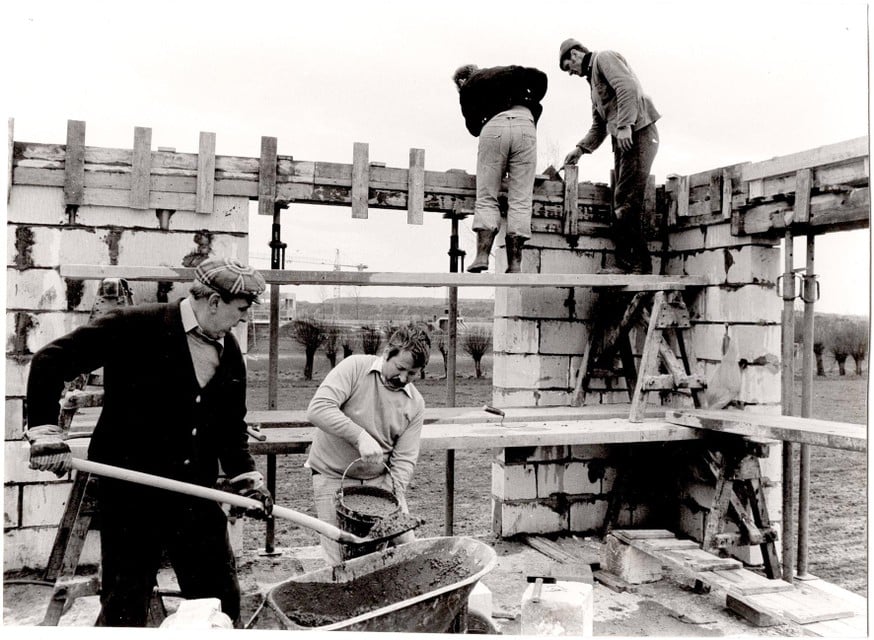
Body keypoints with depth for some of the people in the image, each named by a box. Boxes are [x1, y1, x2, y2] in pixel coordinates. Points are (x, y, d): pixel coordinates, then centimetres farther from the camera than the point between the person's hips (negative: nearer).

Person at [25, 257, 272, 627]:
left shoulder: (230, 353, 5)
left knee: (222, 597, 13)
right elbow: (50, 362, -11)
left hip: (196, 490, 6)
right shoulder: (138, 327, -13)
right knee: (125, 604, 7)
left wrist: (245, 477, 1)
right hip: (130, 491, -5)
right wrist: (46, 432, -17)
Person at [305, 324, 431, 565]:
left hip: (380, 480, 4)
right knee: (341, 561, -4)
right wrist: (360, 436, -32)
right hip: (334, 478, -4)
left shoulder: (415, 404, -1)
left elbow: (404, 460, -3)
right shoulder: (355, 367, -13)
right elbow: (317, 409, -25)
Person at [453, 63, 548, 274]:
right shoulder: (510, 72, 31)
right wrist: (532, 105, 26)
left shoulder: (467, 88, 24)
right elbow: (540, 77, 15)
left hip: (494, 127, -1)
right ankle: (515, 264, -7)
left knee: (486, 198, 4)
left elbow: (473, 128, 21)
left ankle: (482, 255, -12)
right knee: (520, 201, -1)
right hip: (525, 125, 2)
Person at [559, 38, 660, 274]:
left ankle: (638, 264, -15)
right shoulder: (593, 79, 29)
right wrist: (580, 149, 16)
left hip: (637, 133, -10)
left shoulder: (604, 58, 2)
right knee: (622, 204, 3)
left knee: (626, 202, -15)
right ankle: (626, 264, 2)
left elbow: (628, 87, -16)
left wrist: (624, 125, -23)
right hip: (621, 139, 10)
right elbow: (598, 126, 28)